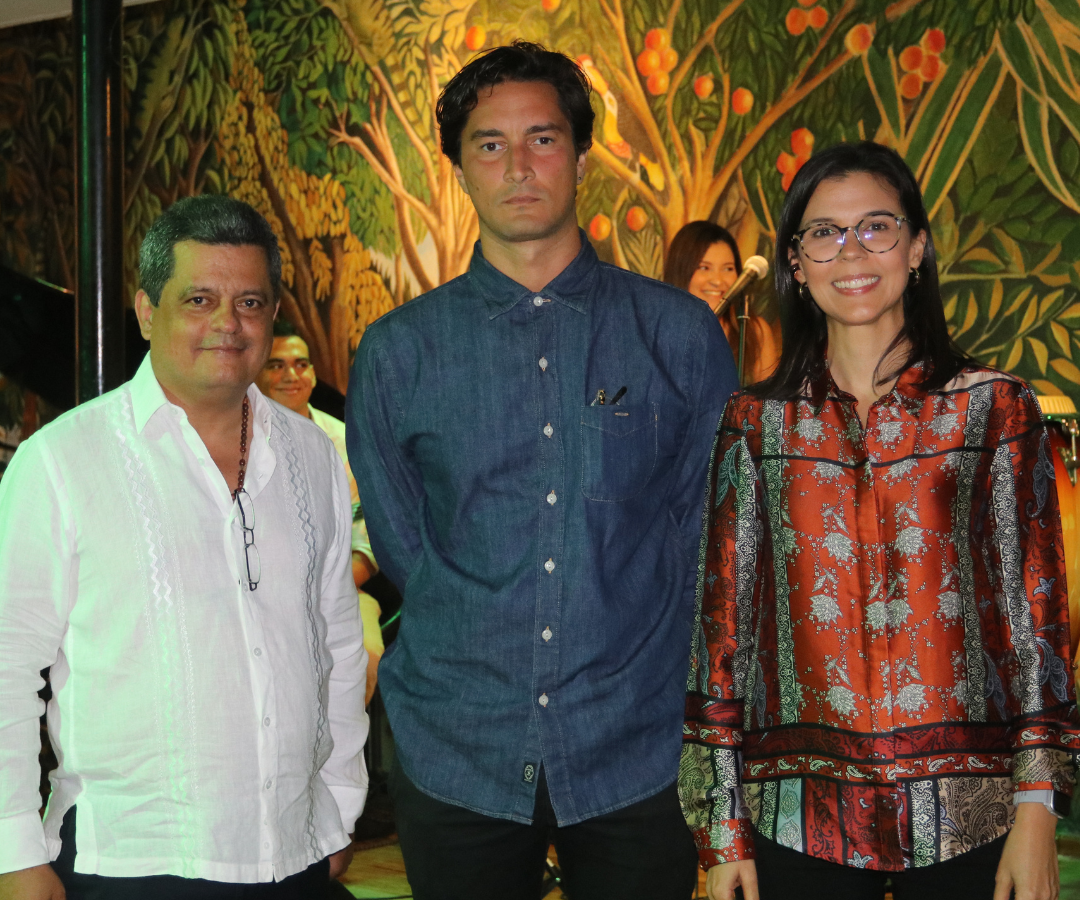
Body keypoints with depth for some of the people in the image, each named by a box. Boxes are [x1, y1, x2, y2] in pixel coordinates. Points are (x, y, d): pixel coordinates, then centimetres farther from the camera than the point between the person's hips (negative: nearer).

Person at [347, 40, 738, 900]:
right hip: (456, 756, 1)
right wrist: (489, 648, 4)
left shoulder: (680, 333, 1)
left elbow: (709, 528, 5)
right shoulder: (398, 351, 2)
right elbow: (400, 544, 9)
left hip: (638, 755, 0)